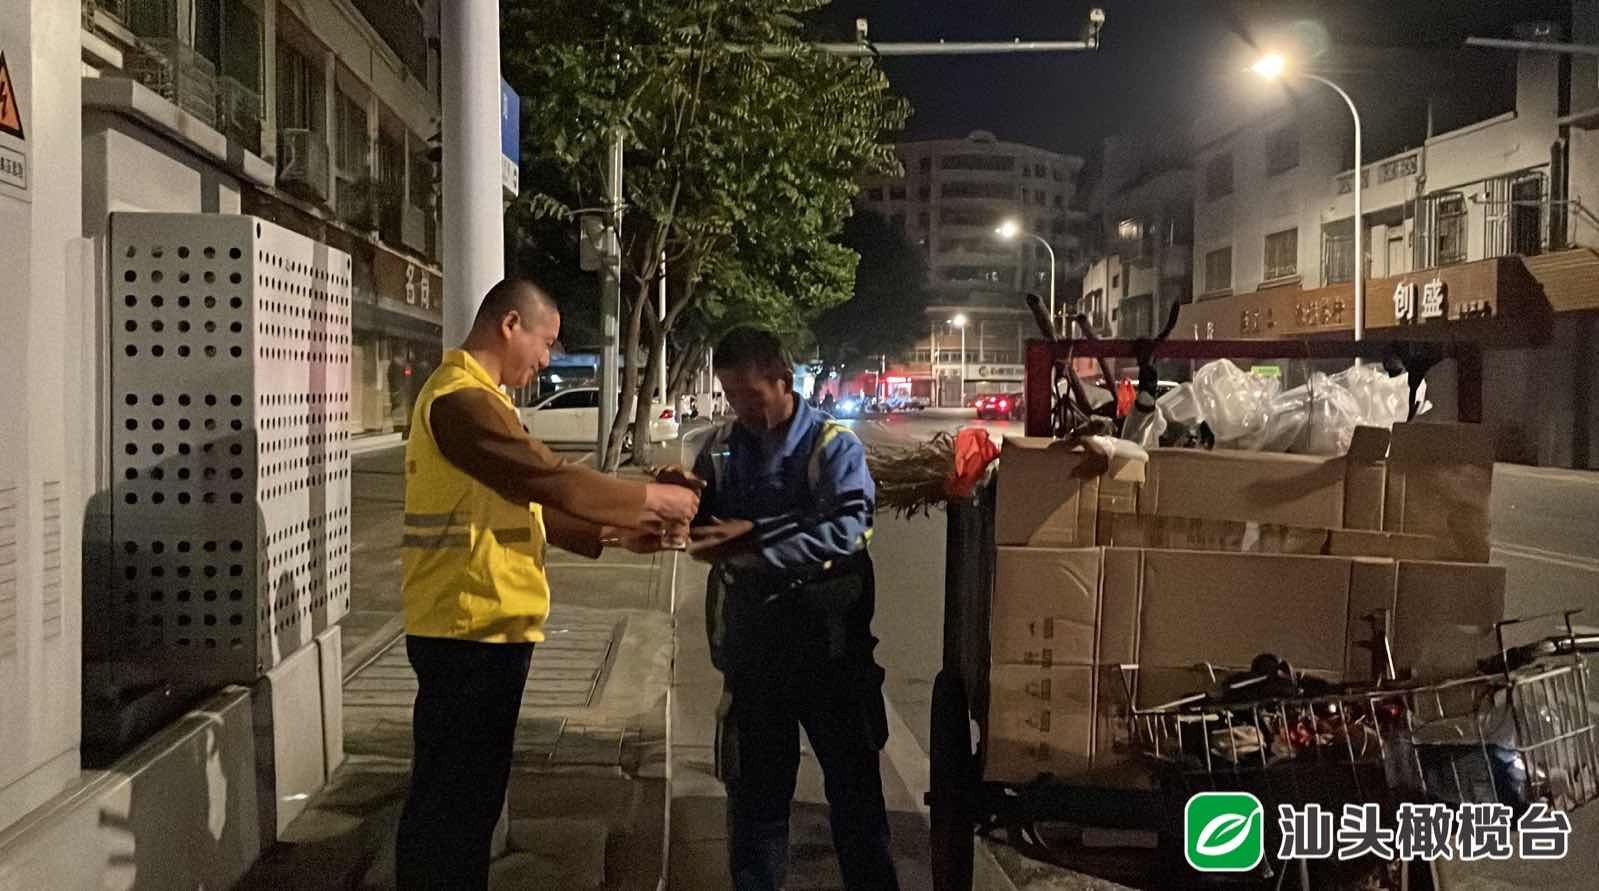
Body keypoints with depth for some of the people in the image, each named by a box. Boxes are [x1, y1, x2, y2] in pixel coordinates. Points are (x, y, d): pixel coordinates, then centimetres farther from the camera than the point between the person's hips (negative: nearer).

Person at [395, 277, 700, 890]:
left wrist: (613, 533, 13)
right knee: (451, 796, -1)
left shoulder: (473, 396, 18)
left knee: (471, 791, 18)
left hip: (486, 625, 10)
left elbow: (524, 501, 20)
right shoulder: (461, 398, -17)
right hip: (472, 629, -10)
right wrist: (650, 497, -12)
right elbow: (549, 478, -23)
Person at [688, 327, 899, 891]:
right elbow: (703, 527, 7)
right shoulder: (722, 448, 7)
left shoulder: (833, 445, -7)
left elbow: (845, 530, -22)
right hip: (752, 643, 4)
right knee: (753, 785, 13)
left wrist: (755, 541, -26)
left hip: (829, 640, -3)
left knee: (853, 781, 9)